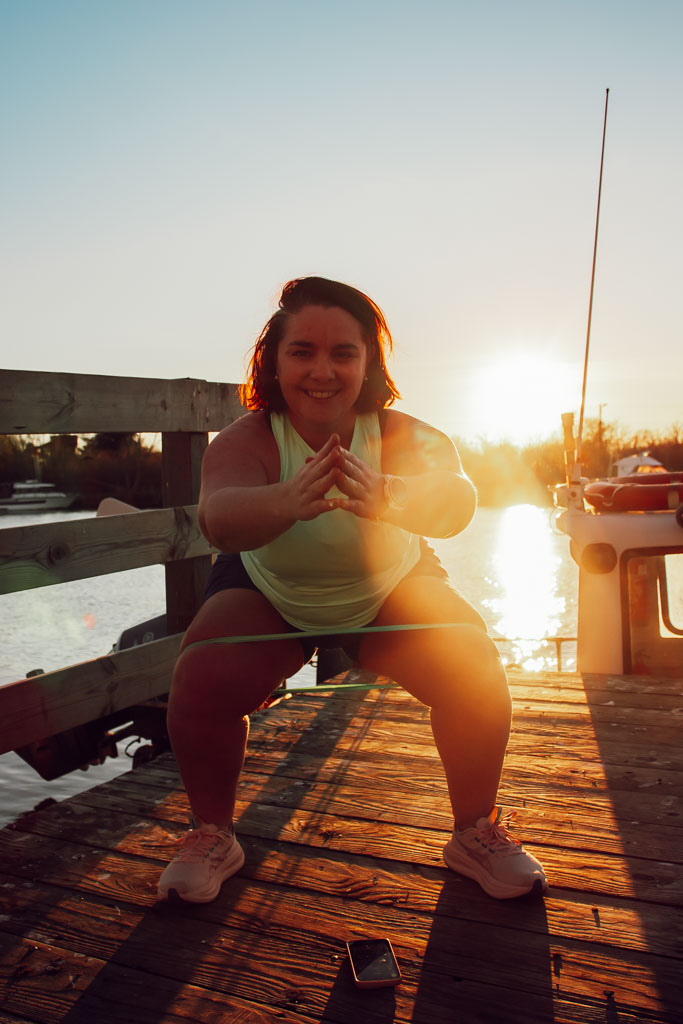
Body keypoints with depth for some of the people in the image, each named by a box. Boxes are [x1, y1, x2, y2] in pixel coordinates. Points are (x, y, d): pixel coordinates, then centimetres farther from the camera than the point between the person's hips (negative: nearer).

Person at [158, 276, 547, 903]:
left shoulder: (404, 435, -28)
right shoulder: (248, 440, -27)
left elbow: (454, 500, -48)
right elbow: (219, 515, -48)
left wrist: (387, 497, -71)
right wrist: (285, 503, -70)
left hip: (391, 591, 1)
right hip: (269, 594, 0)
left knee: (475, 674, -19)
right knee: (202, 682, -23)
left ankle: (477, 833, 8)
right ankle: (212, 836, 6)